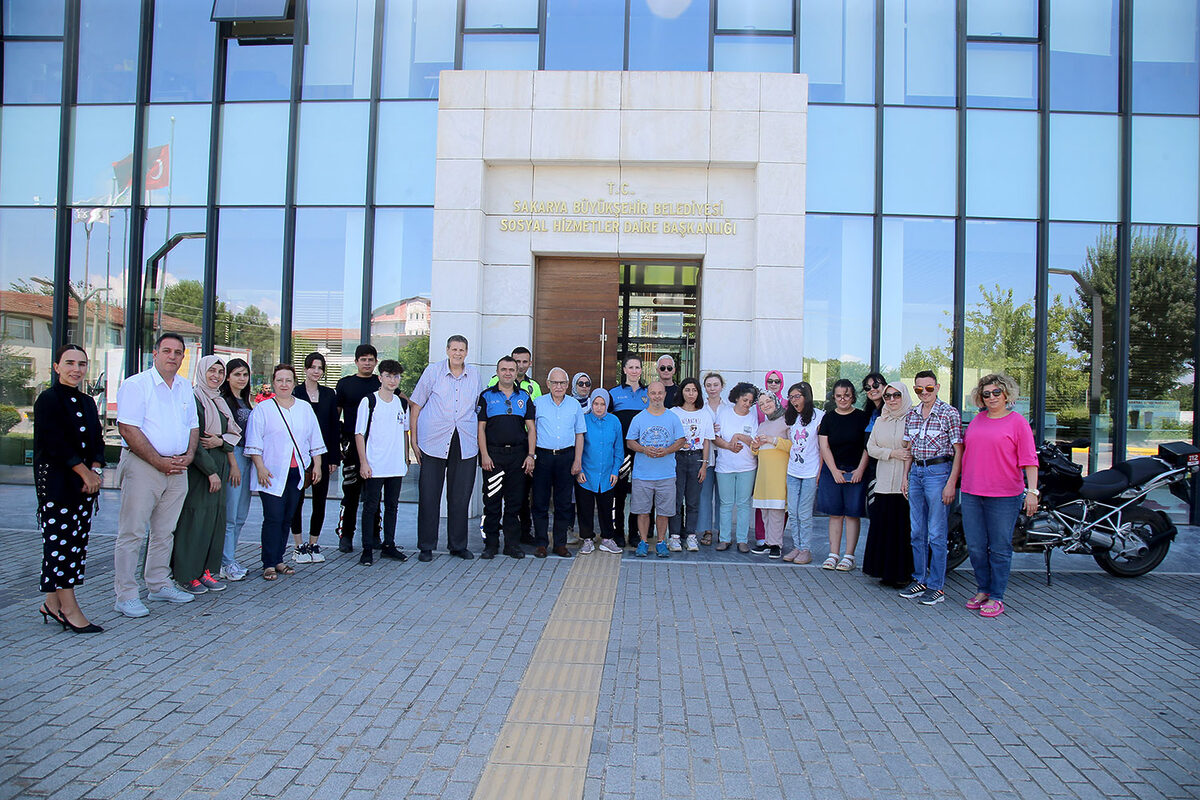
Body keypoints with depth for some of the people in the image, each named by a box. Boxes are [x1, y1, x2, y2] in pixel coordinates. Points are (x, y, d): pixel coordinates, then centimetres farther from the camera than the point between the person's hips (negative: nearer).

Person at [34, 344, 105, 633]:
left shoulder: (87, 402, 14)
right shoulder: (48, 399, -7)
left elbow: (97, 441, 13)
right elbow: (55, 443, -14)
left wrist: (95, 470, -3)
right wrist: (84, 472, -13)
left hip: (85, 483, 7)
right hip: (56, 483, -7)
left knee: (77, 541, 7)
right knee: (60, 539, -4)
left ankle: (52, 602, 17)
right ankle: (69, 608, 0)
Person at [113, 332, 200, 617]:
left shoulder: (185, 387, 14)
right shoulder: (136, 385, -7)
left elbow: (193, 425, 18)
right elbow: (128, 428, -14)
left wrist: (188, 455, 0)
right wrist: (158, 461, -16)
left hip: (177, 469, 6)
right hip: (142, 466, -6)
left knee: (164, 532, 14)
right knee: (132, 533, -3)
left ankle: (159, 585, 24)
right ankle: (126, 595, 2)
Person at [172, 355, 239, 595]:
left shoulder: (220, 402, 16)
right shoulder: (193, 399, -8)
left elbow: (233, 434, 15)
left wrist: (220, 441, -8)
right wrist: (211, 472, -15)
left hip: (218, 467, 8)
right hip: (197, 468, -8)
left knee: (215, 518, 8)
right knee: (194, 518, -4)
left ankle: (206, 570, 15)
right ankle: (187, 575, 4)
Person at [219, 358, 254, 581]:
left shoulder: (247, 402, 18)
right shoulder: (223, 400, -7)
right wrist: (233, 464, -16)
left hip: (247, 458, 8)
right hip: (232, 456, -8)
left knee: (241, 515, 10)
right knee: (229, 514, -6)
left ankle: (229, 559, 18)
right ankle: (227, 563, 0)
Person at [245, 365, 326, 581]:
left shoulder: (305, 409, 13)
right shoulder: (262, 409, 2)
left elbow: (315, 440, 16)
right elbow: (254, 443, -3)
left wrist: (317, 465, 10)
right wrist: (260, 468, -11)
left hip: (297, 473, 4)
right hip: (272, 474, -4)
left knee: (287, 518, 7)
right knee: (273, 518, -9)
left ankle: (278, 560, 17)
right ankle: (269, 564, -3)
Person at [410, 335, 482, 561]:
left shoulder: (474, 374, 9)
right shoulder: (433, 371, 1)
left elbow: (479, 407, 19)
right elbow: (416, 405, 4)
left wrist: (480, 440, 13)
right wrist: (413, 439, -1)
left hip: (465, 444, 2)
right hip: (434, 442, -2)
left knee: (460, 496, 7)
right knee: (429, 495, 0)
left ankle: (458, 545, 19)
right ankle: (426, 547, 11)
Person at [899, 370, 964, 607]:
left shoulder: (950, 413, -7)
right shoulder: (912, 414, 11)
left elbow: (959, 451, -8)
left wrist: (951, 483, -13)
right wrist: (906, 477, 14)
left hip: (939, 471, -6)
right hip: (916, 471, 6)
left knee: (936, 534, -3)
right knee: (917, 532, 11)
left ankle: (936, 586, 5)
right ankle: (920, 580, 21)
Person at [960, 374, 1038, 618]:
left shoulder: (1018, 422, -2)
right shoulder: (977, 420, 14)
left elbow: (1029, 460, -6)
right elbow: (966, 452, 22)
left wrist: (1032, 491, -13)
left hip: (1004, 496, -5)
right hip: (972, 494, 5)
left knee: (999, 549, 1)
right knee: (975, 546, 8)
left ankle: (996, 598, 11)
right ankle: (983, 589, 25)